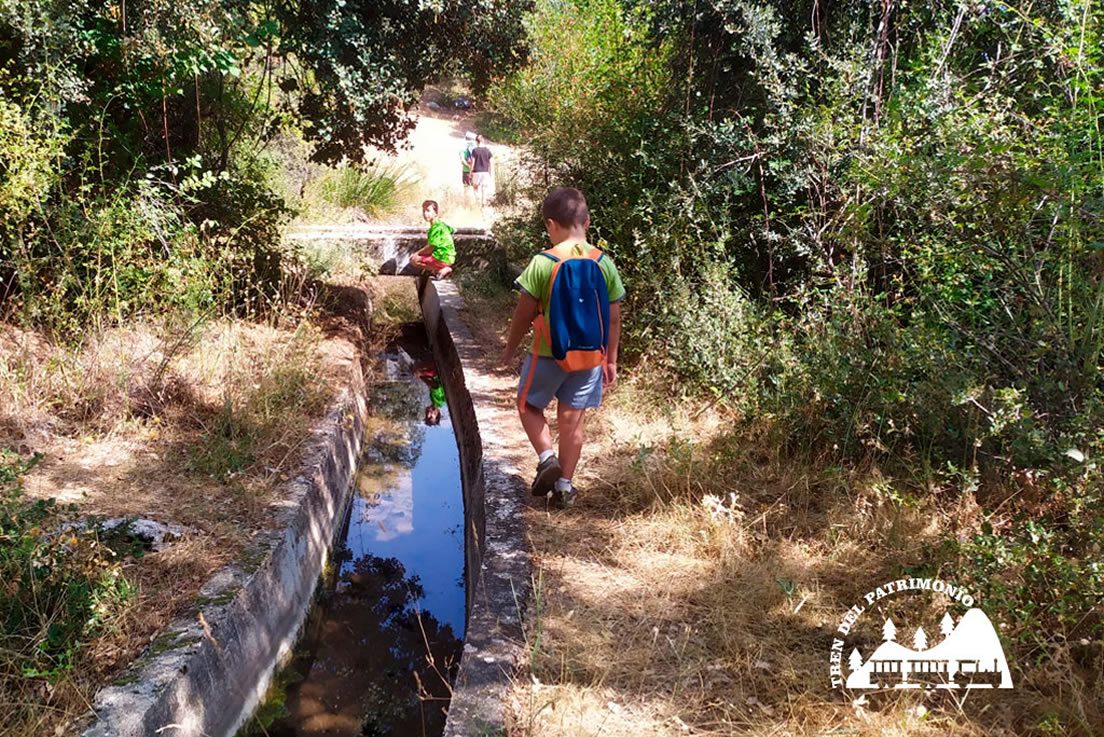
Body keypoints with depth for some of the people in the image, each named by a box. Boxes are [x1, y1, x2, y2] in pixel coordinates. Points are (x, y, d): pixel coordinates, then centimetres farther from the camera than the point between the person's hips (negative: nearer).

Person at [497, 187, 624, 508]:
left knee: (528, 404, 19)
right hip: (590, 357, 3)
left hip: (549, 355, -3)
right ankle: (565, 484, 18)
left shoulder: (543, 264, -14)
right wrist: (611, 360, 12)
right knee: (572, 420, 12)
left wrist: (510, 349, 7)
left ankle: (547, 458, 2)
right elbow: (614, 319, 1)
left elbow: (524, 314, -8)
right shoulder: (604, 264, -3)